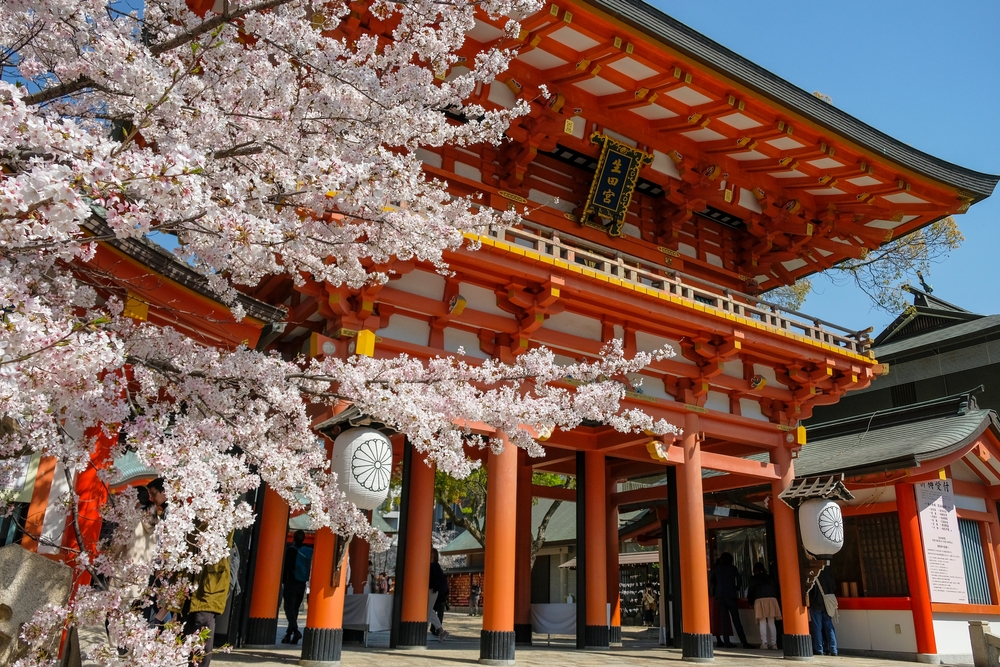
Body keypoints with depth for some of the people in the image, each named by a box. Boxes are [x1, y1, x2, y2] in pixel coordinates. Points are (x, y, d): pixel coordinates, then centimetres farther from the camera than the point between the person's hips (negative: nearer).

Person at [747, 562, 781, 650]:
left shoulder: (753, 578, 12)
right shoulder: (769, 577, 22)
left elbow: (750, 591, 8)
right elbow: (775, 589, 20)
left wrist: (750, 602, 20)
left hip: (760, 599, -3)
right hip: (772, 598, 3)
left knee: (762, 623, -4)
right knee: (771, 623, 6)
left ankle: (764, 643, -11)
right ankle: (773, 643, 1)